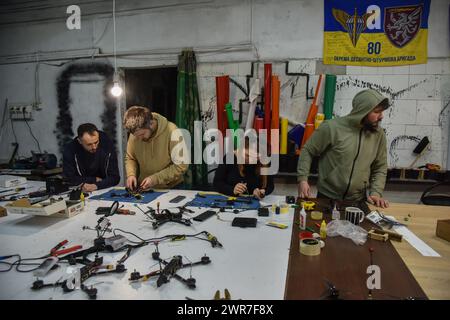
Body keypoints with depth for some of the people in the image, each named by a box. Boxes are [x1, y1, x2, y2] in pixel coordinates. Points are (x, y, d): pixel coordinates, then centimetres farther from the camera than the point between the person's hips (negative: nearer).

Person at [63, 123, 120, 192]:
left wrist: (96, 185, -30)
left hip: (104, 190, 0)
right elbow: (69, 178, -12)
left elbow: (115, 177, -15)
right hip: (80, 192, 1)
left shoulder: (108, 145, -17)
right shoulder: (70, 149, -17)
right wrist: (95, 179, -11)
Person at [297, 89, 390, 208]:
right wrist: (302, 179, -14)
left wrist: (376, 193, -5)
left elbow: (380, 167, 7)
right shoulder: (332, 127, -14)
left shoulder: (379, 134, -1)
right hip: (327, 198, -3)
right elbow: (307, 151, -6)